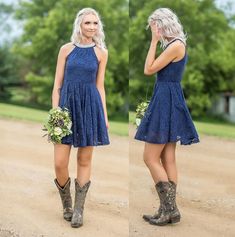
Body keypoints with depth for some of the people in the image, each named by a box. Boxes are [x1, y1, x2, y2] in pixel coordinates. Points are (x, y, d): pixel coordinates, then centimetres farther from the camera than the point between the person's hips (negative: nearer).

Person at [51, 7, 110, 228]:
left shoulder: (101, 52, 6)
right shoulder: (66, 49, 4)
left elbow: (100, 86, 9)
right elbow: (57, 84, 3)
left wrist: (104, 115, 5)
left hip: (90, 106, 1)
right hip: (67, 104, 0)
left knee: (84, 160, 5)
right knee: (60, 163, -5)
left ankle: (78, 210, 16)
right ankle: (66, 204, 19)